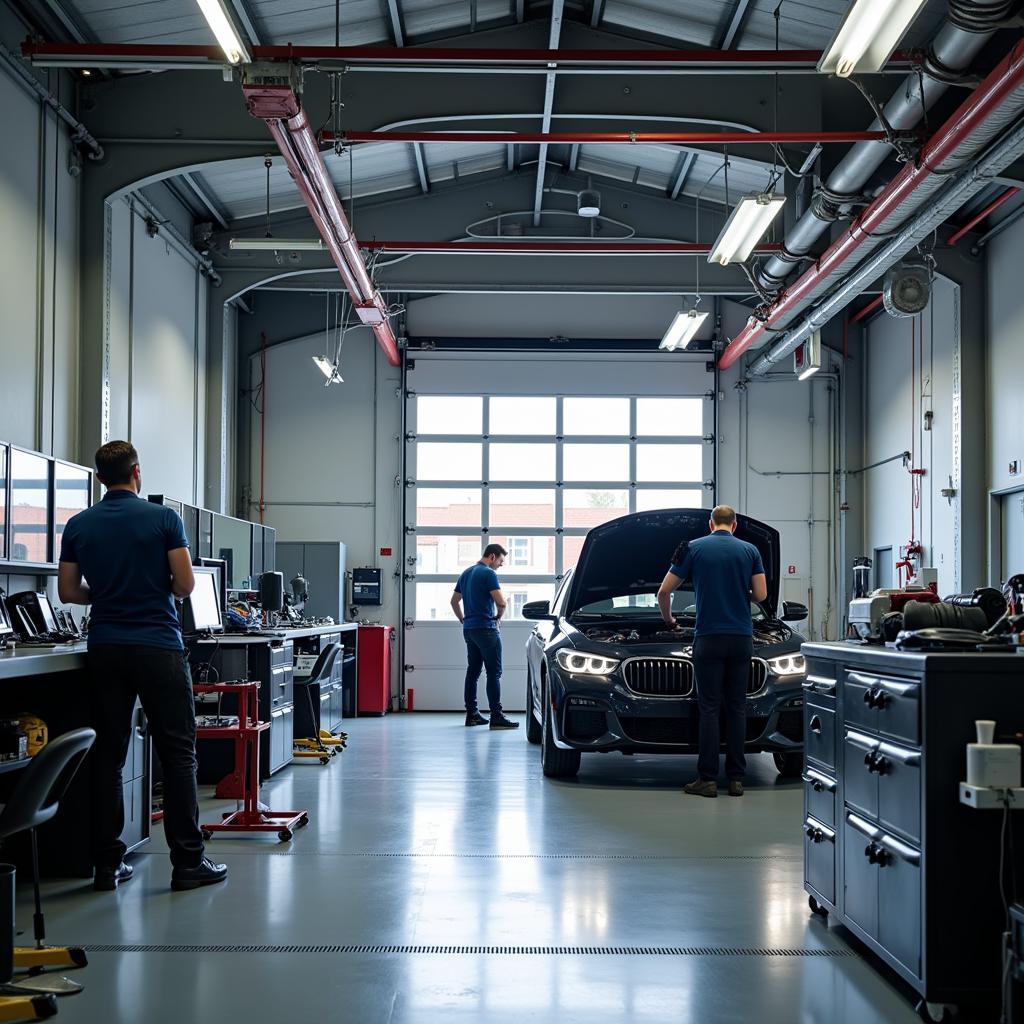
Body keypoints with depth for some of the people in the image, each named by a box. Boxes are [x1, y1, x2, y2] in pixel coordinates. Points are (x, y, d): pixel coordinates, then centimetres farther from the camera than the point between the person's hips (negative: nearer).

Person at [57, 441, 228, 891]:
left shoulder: (78, 526, 6)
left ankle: (107, 863, 7)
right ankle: (187, 862, 1)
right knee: (177, 754, 1)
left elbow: (68, 591, 9)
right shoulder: (163, 519, -5)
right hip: (158, 647, -3)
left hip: (104, 649, 4)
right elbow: (184, 585, -7)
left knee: (107, 756, 7)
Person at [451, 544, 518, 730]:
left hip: (469, 629, 9)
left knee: (473, 671, 12)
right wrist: (498, 616, 1)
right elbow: (501, 603, -18)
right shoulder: (489, 574, -11)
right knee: (494, 673, -8)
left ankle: (471, 714, 14)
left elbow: (454, 601, 23)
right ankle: (496, 717, -12)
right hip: (486, 629, -9)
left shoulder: (466, 573, 16)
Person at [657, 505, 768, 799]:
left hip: (709, 639, -2)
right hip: (741, 639, 2)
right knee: (737, 708, 6)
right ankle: (736, 778, 6)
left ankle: (707, 779, -2)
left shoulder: (693, 548, 2)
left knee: (709, 708, 0)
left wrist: (668, 618, 21)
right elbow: (761, 594, 0)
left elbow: (664, 591, 2)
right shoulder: (749, 551, 6)